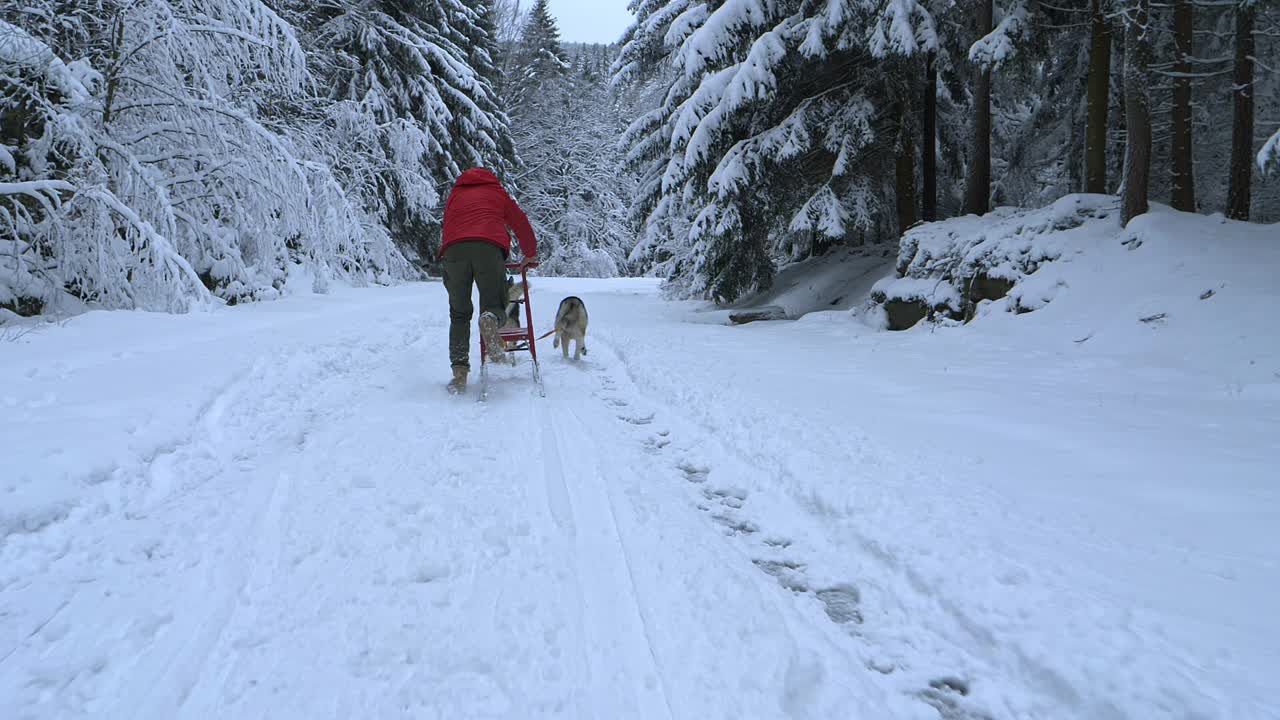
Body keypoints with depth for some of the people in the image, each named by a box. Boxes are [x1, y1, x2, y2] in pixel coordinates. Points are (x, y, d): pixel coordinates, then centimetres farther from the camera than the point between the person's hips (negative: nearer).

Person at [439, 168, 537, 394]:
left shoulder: (454, 195, 35)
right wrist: (530, 255, 46)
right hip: (488, 248, -2)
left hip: (453, 249, 2)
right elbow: (521, 224, 32)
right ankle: (490, 320, -30)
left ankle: (459, 369, -2)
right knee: (494, 305, 8)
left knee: (459, 314, 12)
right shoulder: (497, 192, 30)